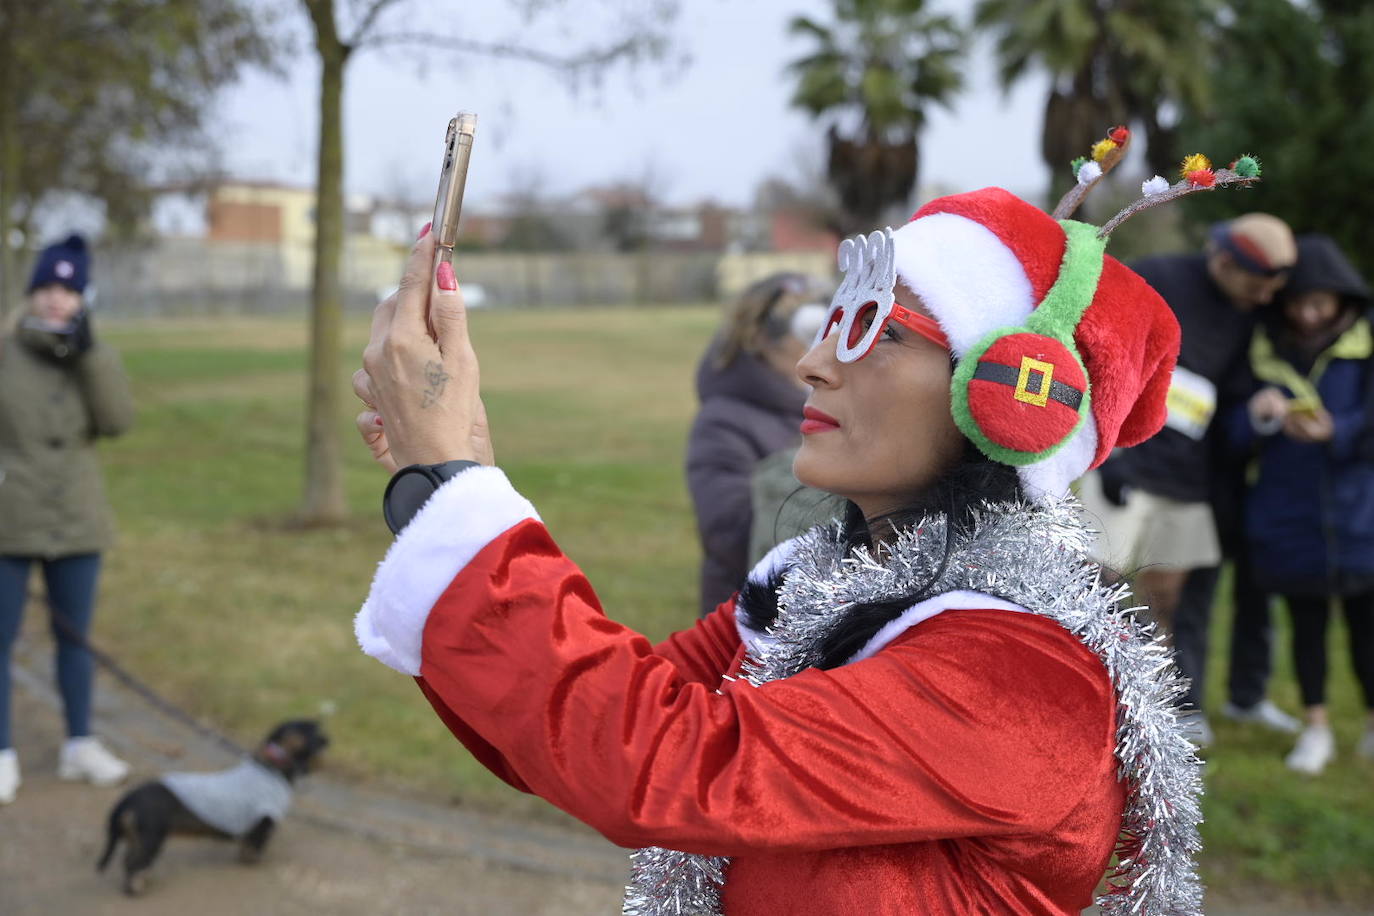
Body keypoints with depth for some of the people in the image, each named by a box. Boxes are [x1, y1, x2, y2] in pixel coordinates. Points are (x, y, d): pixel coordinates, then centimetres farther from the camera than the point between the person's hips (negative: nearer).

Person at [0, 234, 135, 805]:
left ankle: (80, 745, 27)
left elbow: (118, 420, -11)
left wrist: (88, 352, -17)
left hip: (76, 522, 3)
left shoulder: (94, 358, 3)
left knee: (75, 636, 13)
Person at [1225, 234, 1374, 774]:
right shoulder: (1264, 350, 2)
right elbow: (1237, 438, 1)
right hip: (1288, 520, 2)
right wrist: (1257, 415, -20)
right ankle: (1316, 728, 22)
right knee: (1307, 624, 10)